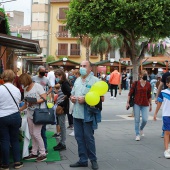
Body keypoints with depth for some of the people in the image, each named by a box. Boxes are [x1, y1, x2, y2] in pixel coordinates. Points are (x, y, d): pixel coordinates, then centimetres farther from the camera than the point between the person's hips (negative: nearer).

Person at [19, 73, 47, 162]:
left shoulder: (37, 86, -8)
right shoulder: (25, 89, 11)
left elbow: (44, 98, -11)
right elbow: (26, 104, 15)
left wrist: (34, 101, -21)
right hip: (30, 114, 7)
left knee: (36, 134, -8)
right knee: (32, 134, 9)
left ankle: (43, 154, 1)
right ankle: (34, 153, 18)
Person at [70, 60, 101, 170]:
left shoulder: (95, 80, -7)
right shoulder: (77, 80, 15)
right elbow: (72, 94, 24)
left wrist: (85, 99, -20)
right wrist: (72, 98, -1)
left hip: (88, 114, -7)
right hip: (77, 114, 7)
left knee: (88, 138, 2)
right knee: (79, 137, 10)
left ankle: (93, 160, 18)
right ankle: (83, 160, 21)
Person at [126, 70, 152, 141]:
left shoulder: (148, 84, 3)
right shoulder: (136, 83, -4)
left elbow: (149, 95, 11)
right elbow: (130, 93, -2)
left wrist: (150, 104, 13)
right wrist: (128, 102, -6)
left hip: (145, 104, 2)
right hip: (137, 104, -2)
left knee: (145, 120, -5)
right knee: (137, 120, 1)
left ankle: (141, 129, 27)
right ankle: (137, 135, 15)